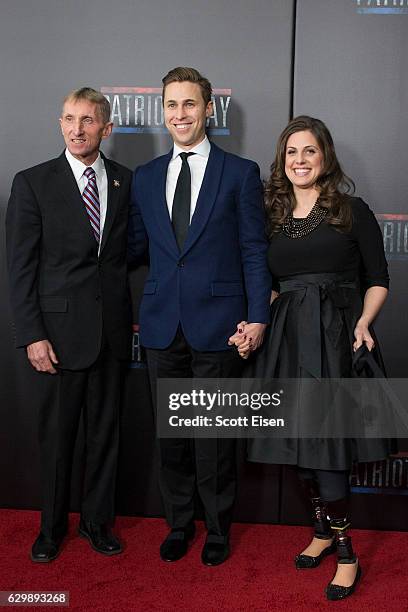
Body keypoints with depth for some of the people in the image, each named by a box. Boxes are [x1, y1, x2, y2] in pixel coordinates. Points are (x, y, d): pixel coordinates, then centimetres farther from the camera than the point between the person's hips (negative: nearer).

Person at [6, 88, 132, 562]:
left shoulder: (126, 181, 6)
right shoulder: (32, 183, -3)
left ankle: (97, 520, 31)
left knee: (105, 430, 12)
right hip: (61, 329, -2)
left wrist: (133, 315, 0)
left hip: (112, 327, 3)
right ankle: (52, 527, 30)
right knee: (57, 433, 9)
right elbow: (20, 267, -5)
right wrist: (32, 335, -10)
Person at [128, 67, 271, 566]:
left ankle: (217, 529, 28)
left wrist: (258, 316, -8)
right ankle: (178, 524, 32)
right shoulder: (144, 177, 11)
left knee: (216, 432, 8)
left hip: (217, 324, -3)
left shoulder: (241, 173, 0)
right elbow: (134, 246, 15)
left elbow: (254, 250, -2)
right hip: (162, 324, 4)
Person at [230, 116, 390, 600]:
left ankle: (344, 551, 9)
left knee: (324, 437, -7)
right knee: (298, 439, 7)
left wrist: (363, 323, -13)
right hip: (287, 338, 4)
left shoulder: (352, 212, 3)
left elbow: (377, 280, 3)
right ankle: (325, 529, 28)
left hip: (336, 337, -4)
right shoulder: (272, 216, 13)